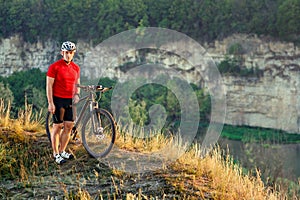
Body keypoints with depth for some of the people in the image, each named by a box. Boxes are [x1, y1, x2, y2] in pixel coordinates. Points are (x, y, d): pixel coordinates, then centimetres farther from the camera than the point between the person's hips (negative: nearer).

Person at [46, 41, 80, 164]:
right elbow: (49, 85, -9)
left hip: (70, 101, 6)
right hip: (58, 100, -6)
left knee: (69, 126, 7)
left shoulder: (76, 68, 8)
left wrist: (76, 94, -1)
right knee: (57, 126, 0)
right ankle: (56, 154, 8)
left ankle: (62, 151, 21)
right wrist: (50, 103, -13)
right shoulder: (54, 66, -9)